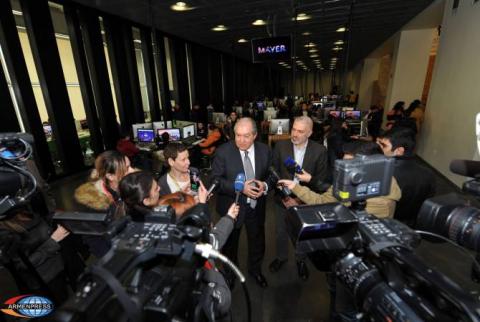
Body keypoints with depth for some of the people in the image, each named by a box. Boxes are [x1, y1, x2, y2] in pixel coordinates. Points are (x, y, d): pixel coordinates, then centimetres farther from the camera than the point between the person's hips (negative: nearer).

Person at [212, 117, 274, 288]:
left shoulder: (264, 150, -7)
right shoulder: (223, 151, -17)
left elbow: (271, 174, 3)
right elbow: (215, 179, -17)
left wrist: (265, 185, -19)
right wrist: (240, 187, -28)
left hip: (256, 205, 3)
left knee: (258, 240, 23)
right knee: (230, 242, 21)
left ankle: (255, 269, 55)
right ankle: (230, 271, 52)